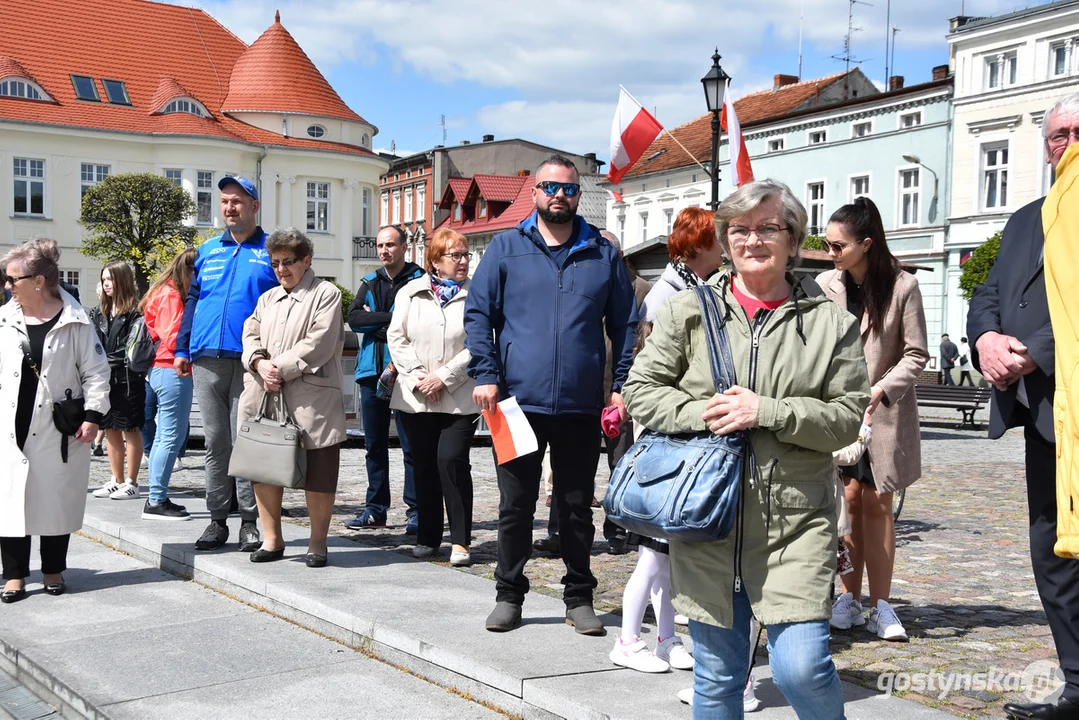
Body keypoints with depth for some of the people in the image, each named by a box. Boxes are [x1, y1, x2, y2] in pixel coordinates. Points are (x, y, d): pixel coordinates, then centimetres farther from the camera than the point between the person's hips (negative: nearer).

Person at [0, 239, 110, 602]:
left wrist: (93, 416, -10)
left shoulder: (75, 321, -5)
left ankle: (54, 570, 21)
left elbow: (96, 372, -3)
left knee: (56, 500, 6)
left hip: (58, 431, -3)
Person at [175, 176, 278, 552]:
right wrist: (182, 349, 12)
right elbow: (192, 301, 19)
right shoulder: (207, 251, 17)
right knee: (215, 440, 7)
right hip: (207, 359, 4)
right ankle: (217, 519, 14)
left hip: (250, 361, -4)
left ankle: (250, 521, 7)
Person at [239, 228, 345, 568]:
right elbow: (250, 334, 12)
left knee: (317, 473, -2)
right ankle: (272, 540, 18)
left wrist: (282, 369, -14)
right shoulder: (267, 298, 22)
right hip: (264, 397, 6)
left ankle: (317, 543, 8)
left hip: (312, 399, -6)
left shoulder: (326, 293, 2)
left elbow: (319, 343, -10)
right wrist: (260, 362, -9)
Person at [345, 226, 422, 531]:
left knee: (411, 444, -4)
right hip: (372, 371, 6)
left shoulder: (419, 280, 0)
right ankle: (376, 508, 18)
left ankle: (416, 510, 2)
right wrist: (390, 317, -8)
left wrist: (374, 320, -8)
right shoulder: (370, 283, 17)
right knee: (374, 445, 10)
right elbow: (354, 317, 2)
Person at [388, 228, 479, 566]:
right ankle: (428, 536, 21)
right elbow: (397, 338, 5)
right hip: (415, 397, 3)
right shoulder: (410, 292, 10)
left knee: (452, 460, -12)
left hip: (460, 397, -3)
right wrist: (417, 376, -7)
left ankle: (461, 540, -3)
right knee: (424, 465, 9)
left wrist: (444, 377, -12)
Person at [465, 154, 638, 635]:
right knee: (515, 506, 8)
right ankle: (508, 595, 21)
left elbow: (625, 325, 10)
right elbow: (477, 313, 3)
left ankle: (579, 598, 22)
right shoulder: (506, 248, 5)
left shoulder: (603, 255, 8)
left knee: (577, 507, 10)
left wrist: (621, 387, 1)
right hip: (518, 401, -1)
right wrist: (485, 375, -7)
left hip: (581, 406, 1)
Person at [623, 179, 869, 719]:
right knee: (717, 676, 11)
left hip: (794, 523, -1)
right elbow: (640, 390, 5)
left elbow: (848, 415, -1)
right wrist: (700, 414, -12)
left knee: (801, 667, -9)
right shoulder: (687, 311, 6)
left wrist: (768, 412, -14)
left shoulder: (830, 322, 4)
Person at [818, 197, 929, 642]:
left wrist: (881, 390, -15)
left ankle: (880, 605, 9)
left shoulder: (902, 287, -6)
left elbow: (915, 355, -3)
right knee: (849, 499, 1)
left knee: (877, 504, 2)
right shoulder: (825, 285, 0)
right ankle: (849, 599, 9)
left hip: (883, 412, -1)